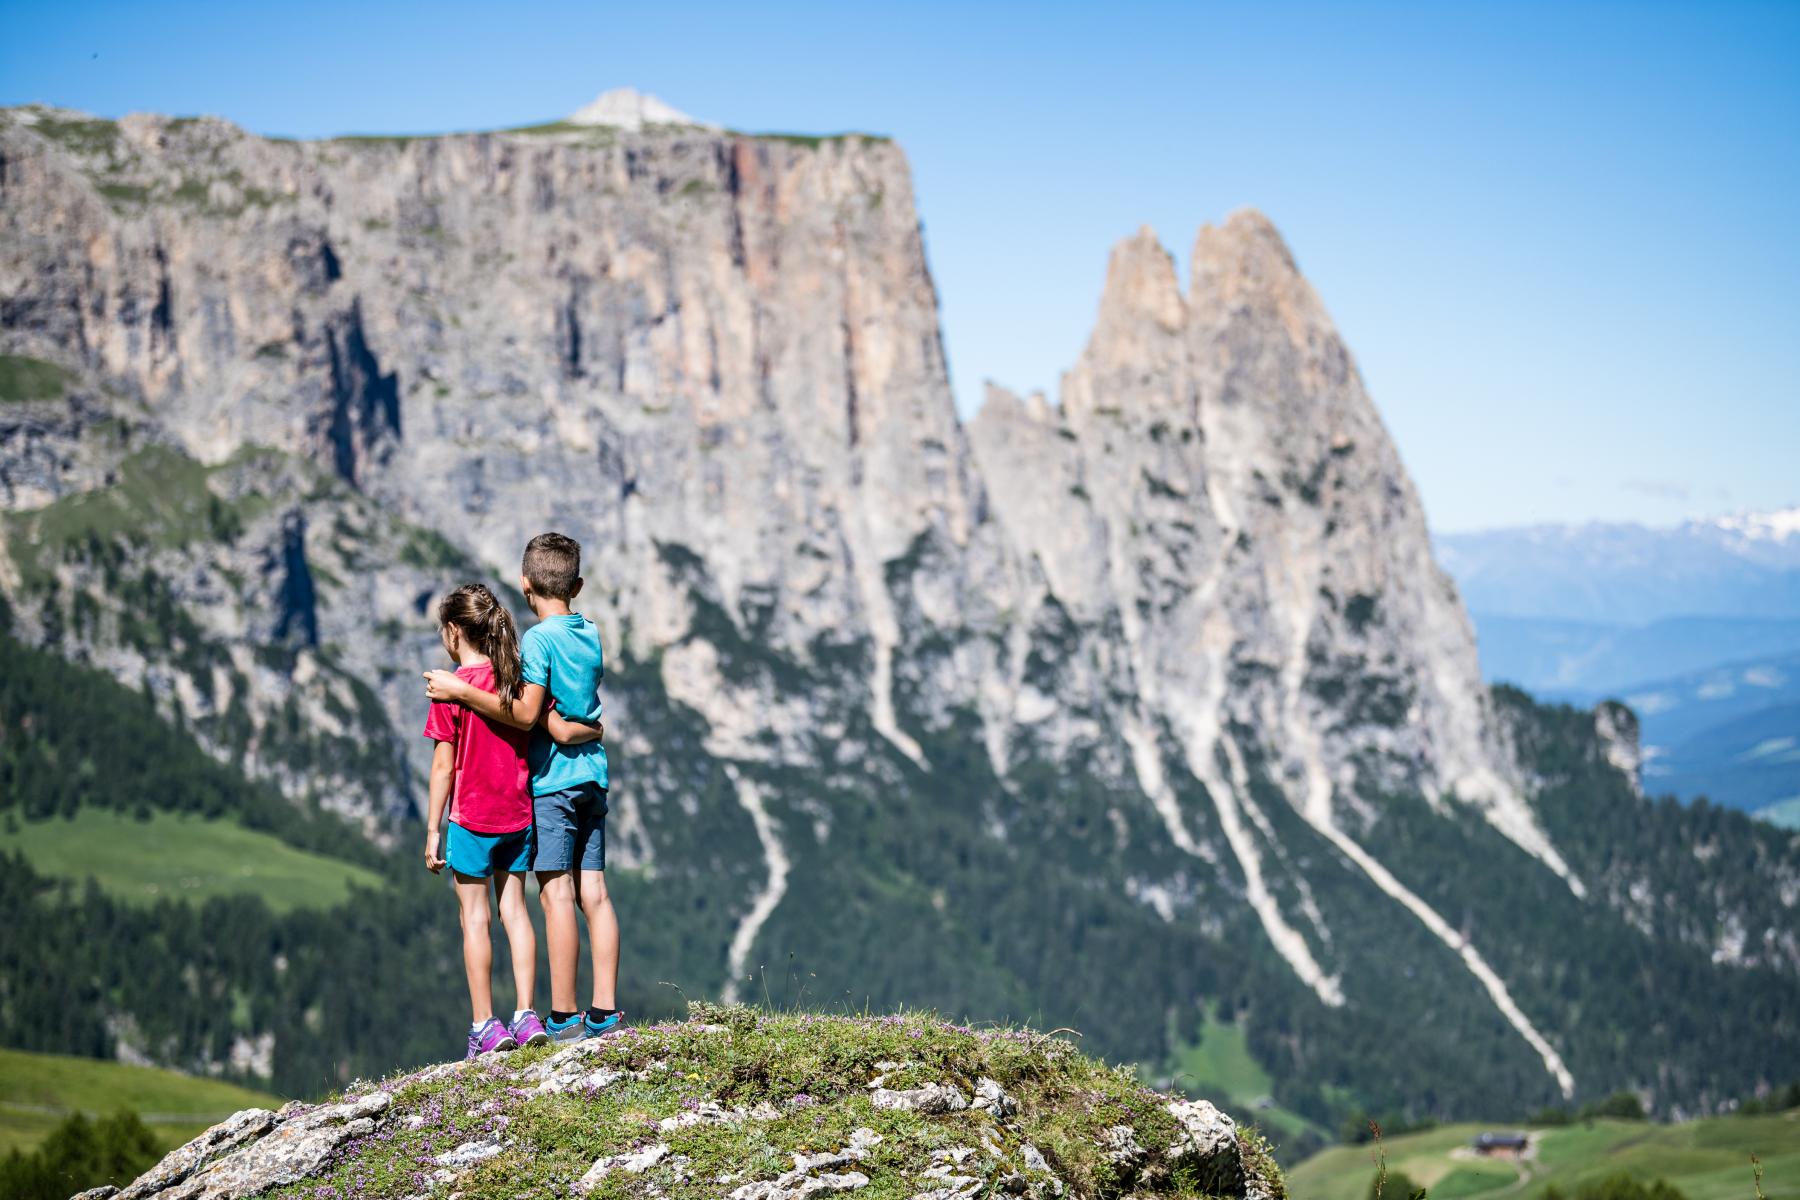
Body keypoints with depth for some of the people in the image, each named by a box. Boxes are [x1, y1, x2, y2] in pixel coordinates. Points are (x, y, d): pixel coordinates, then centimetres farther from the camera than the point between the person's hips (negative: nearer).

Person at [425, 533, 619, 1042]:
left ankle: (563, 1017, -6)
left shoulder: (539, 639, -11)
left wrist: (461, 691, -13)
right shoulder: (590, 634, 11)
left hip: (553, 778, -7)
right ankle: (604, 1010, 5)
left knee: (556, 894, -6)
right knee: (593, 892, 6)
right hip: (592, 776, 7)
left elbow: (526, 714, -17)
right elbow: (580, 707, 10)